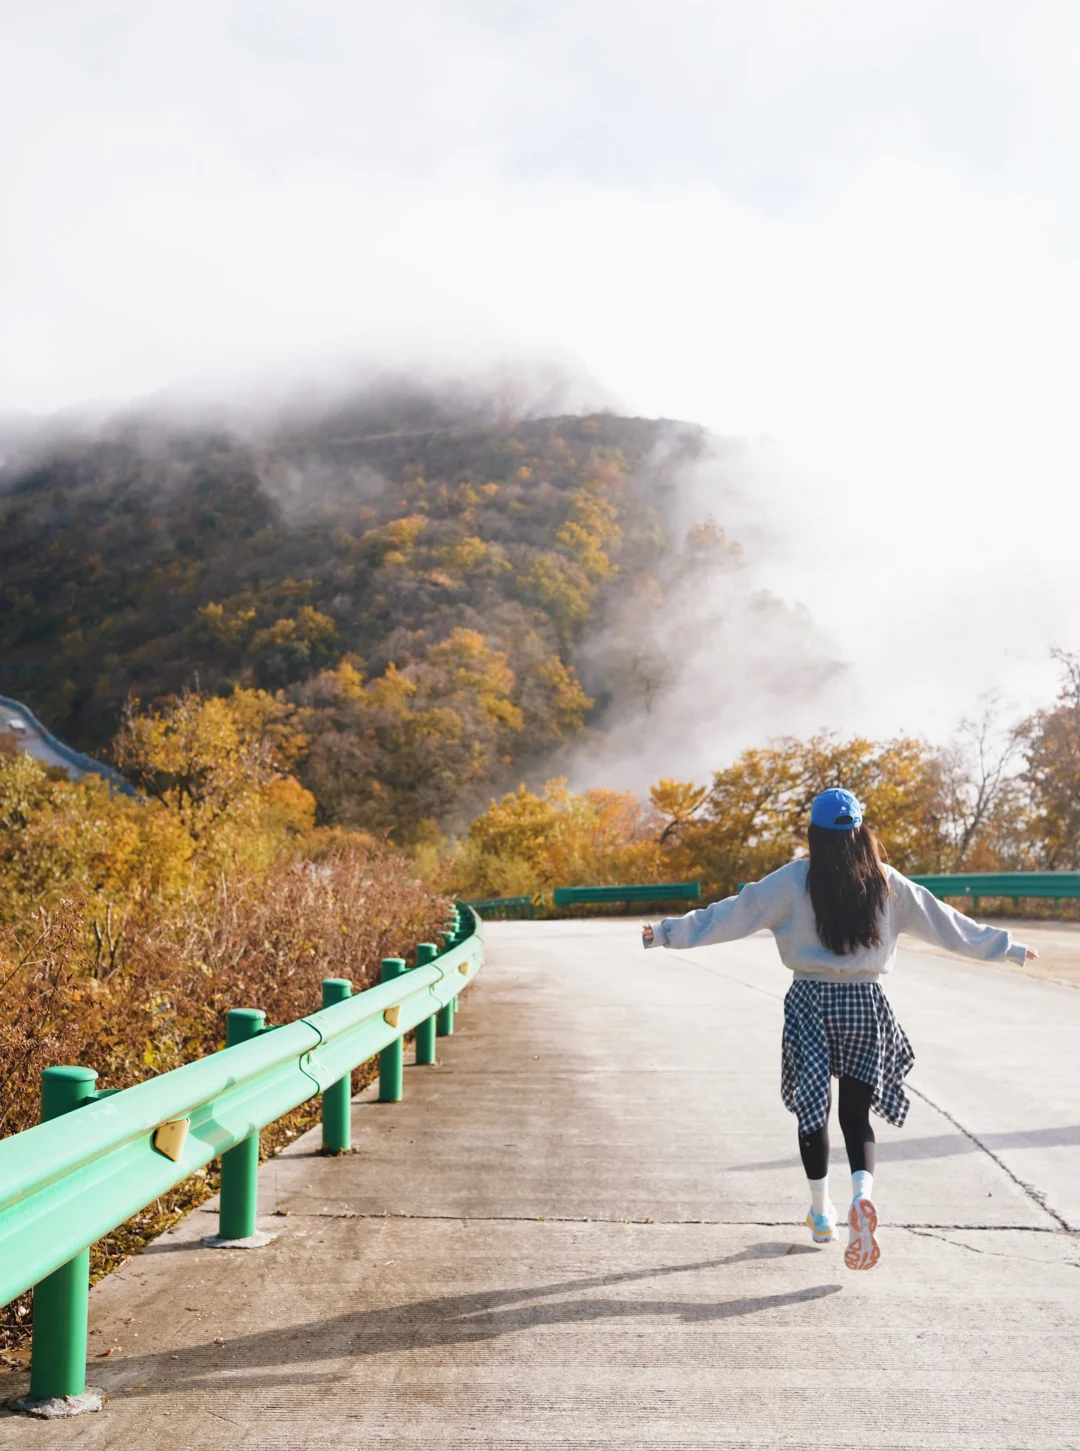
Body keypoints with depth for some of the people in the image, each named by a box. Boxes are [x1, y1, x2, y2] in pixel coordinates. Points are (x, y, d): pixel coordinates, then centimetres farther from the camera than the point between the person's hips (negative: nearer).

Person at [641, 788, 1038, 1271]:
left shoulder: (793, 880, -6)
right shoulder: (886, 882, 0)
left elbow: (733, 913, -7)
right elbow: (946, 923, 7)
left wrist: (669, 932, -1)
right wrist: (1010, 948, 17)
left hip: (811, 1002, -1)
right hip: (866, 1004, 1)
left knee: (812, 1109, 13)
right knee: (855, 1112, 8)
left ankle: (821, 1214, 24)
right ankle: (862, 1195, -19)